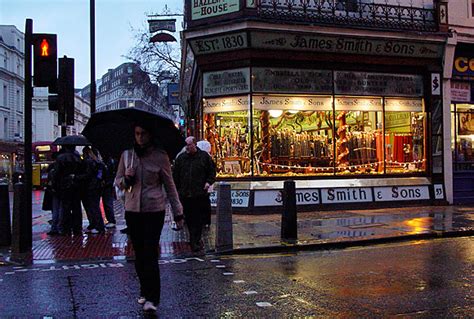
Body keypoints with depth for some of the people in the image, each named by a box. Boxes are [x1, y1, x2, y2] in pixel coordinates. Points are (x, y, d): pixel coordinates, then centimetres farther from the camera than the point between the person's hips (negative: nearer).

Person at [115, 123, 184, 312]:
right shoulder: (126, 154, 6)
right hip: (132, 210, 4)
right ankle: (145, 292, 26)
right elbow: (117, 181, 13)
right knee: (139, 254, 11)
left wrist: (178, 212, 2)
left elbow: (169, 185, 2)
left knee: (150, 254, -9)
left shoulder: (160, 156, -3)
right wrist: (126, 179, -11)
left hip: (154, 211, -4)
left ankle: (151, 298, -6)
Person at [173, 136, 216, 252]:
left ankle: (195, 241, -1)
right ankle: (195, 240, 23)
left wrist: (209, 182, -4)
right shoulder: (181, 158, 9)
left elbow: (212, 170, 11)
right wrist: (176, 190, 7)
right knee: (188, 218, 9)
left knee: (198, 219, -4)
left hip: (200, 194, -3)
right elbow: (175, 175, 11)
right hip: (184, 194, 3)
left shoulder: (204, 156, 3)